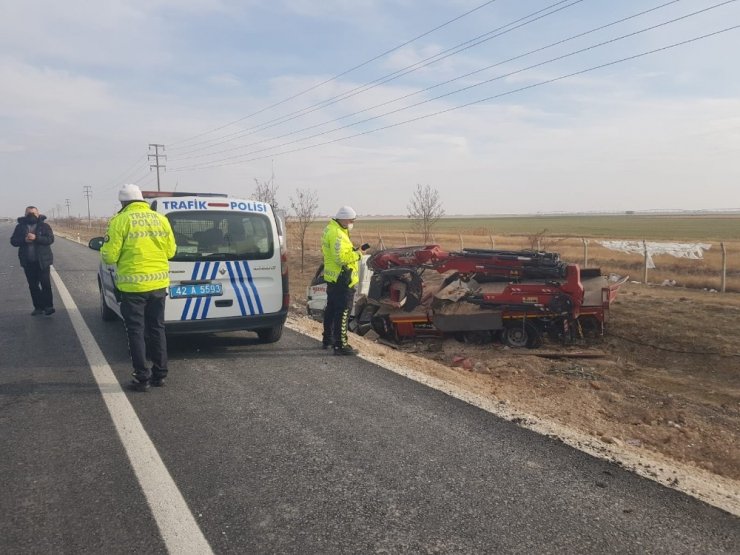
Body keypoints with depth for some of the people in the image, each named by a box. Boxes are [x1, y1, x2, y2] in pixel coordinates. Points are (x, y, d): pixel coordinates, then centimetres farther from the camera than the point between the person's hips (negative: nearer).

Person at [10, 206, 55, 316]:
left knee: (46, 284, -6)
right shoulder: (20, 226, 7)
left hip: (43, 261, -3)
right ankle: (38, 307, 16)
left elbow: (50, 239, -11)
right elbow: (13, 241, 4)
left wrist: (36, 238, -23)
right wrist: (24, 240, -15)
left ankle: (48, 306, -2)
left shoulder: (44, 226, 0)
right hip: (28, 262, 3)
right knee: (33, 286, 8)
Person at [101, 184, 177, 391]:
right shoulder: (161, 219, 5)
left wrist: (105, 249, 13)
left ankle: (142, 378, 8)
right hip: (159, 283, 5)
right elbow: (170, 251, 9)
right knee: (157, 329, 16)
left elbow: (110, 256, -9)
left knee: (136, 331, 5)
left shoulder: (120, 220, -9)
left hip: (133, 285, -4)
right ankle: (159, 374, 22)